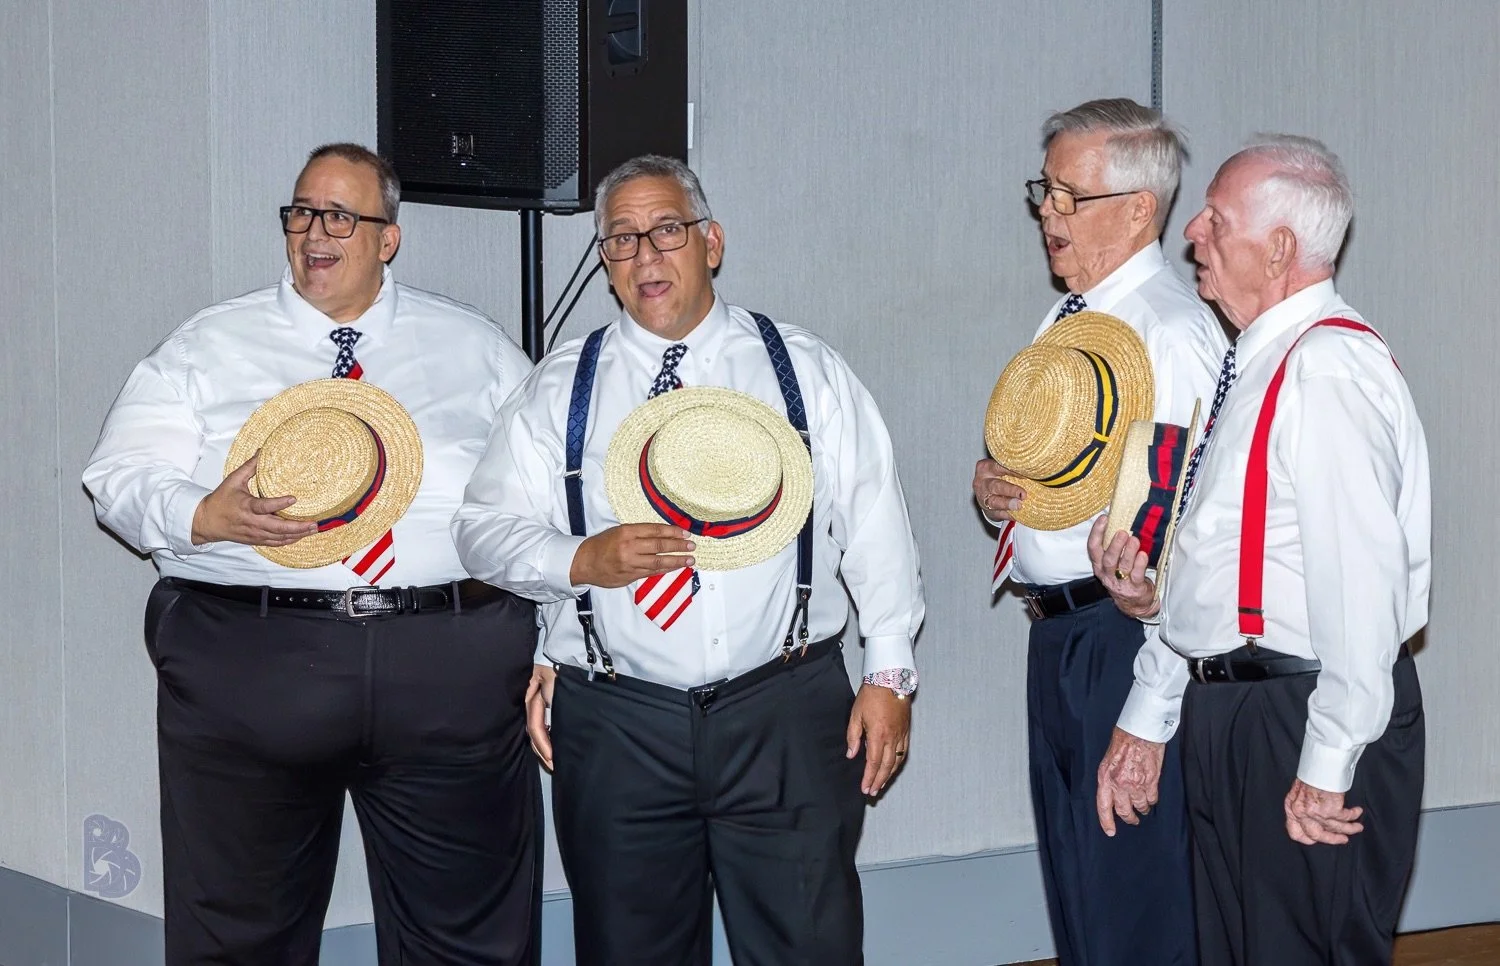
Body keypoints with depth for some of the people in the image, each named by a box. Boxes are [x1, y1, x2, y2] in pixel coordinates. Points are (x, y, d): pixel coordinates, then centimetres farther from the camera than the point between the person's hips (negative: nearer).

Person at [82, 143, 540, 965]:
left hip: (454, 673, 1)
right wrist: (202, 518, -16)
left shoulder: (473, 345, 13)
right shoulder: (207, 346, 10)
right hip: (247, 664, 0)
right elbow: (120, 476, 6)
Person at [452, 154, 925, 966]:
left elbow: (874, 525, 5)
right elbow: (486, 526, 6)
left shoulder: (805, 369, 7)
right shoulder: (560, 388, 8)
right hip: (615, 727, 1)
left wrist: (889, 673, 1)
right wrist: (579, 561, -13)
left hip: (787, 715, -1)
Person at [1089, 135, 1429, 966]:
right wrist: (1147, 717, 19)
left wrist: (1328, 766, -22)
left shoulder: (1329, 368, -17)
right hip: (1222, 710, 10)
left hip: (1305, 717, -10)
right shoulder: (1253, 366, 15)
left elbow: (1359, 578, -24)